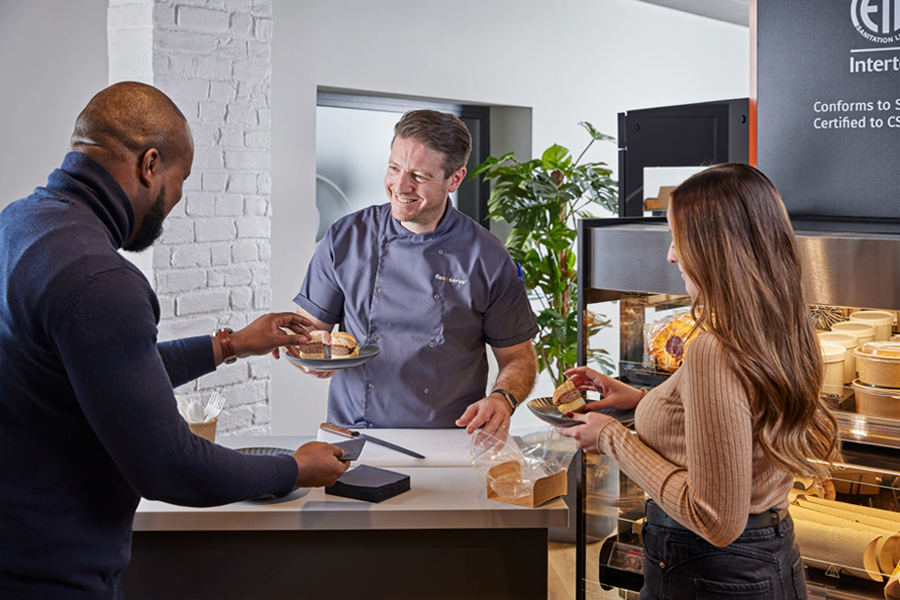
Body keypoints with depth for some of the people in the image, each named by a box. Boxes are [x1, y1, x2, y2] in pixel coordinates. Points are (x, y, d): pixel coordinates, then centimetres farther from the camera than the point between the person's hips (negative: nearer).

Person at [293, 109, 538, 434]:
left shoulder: (488, 258, 0)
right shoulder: (345, 239, 4)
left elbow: (518, 357, 7)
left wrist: (502, 399, -13)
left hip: (448, 443, -1)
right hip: (354, 438, 1)